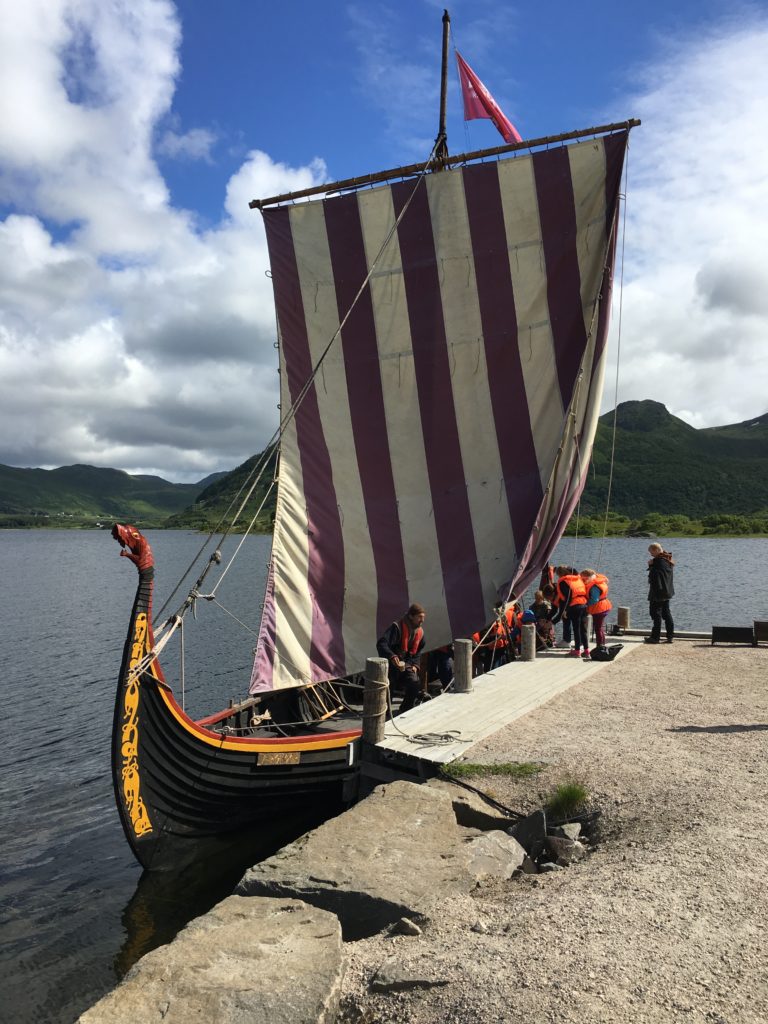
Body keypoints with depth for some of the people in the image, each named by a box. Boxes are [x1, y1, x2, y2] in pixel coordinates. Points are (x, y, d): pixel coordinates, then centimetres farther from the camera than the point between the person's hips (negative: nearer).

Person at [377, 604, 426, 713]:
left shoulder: (420, 632, 4)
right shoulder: (397, 628, -19)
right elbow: (381, 644, -31)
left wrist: (415, 665, 1)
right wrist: (392, 656, -47)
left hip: (406, 664, 5)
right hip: (391, 664, -5)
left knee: (416, 683, -16)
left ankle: (405, 710, 5)